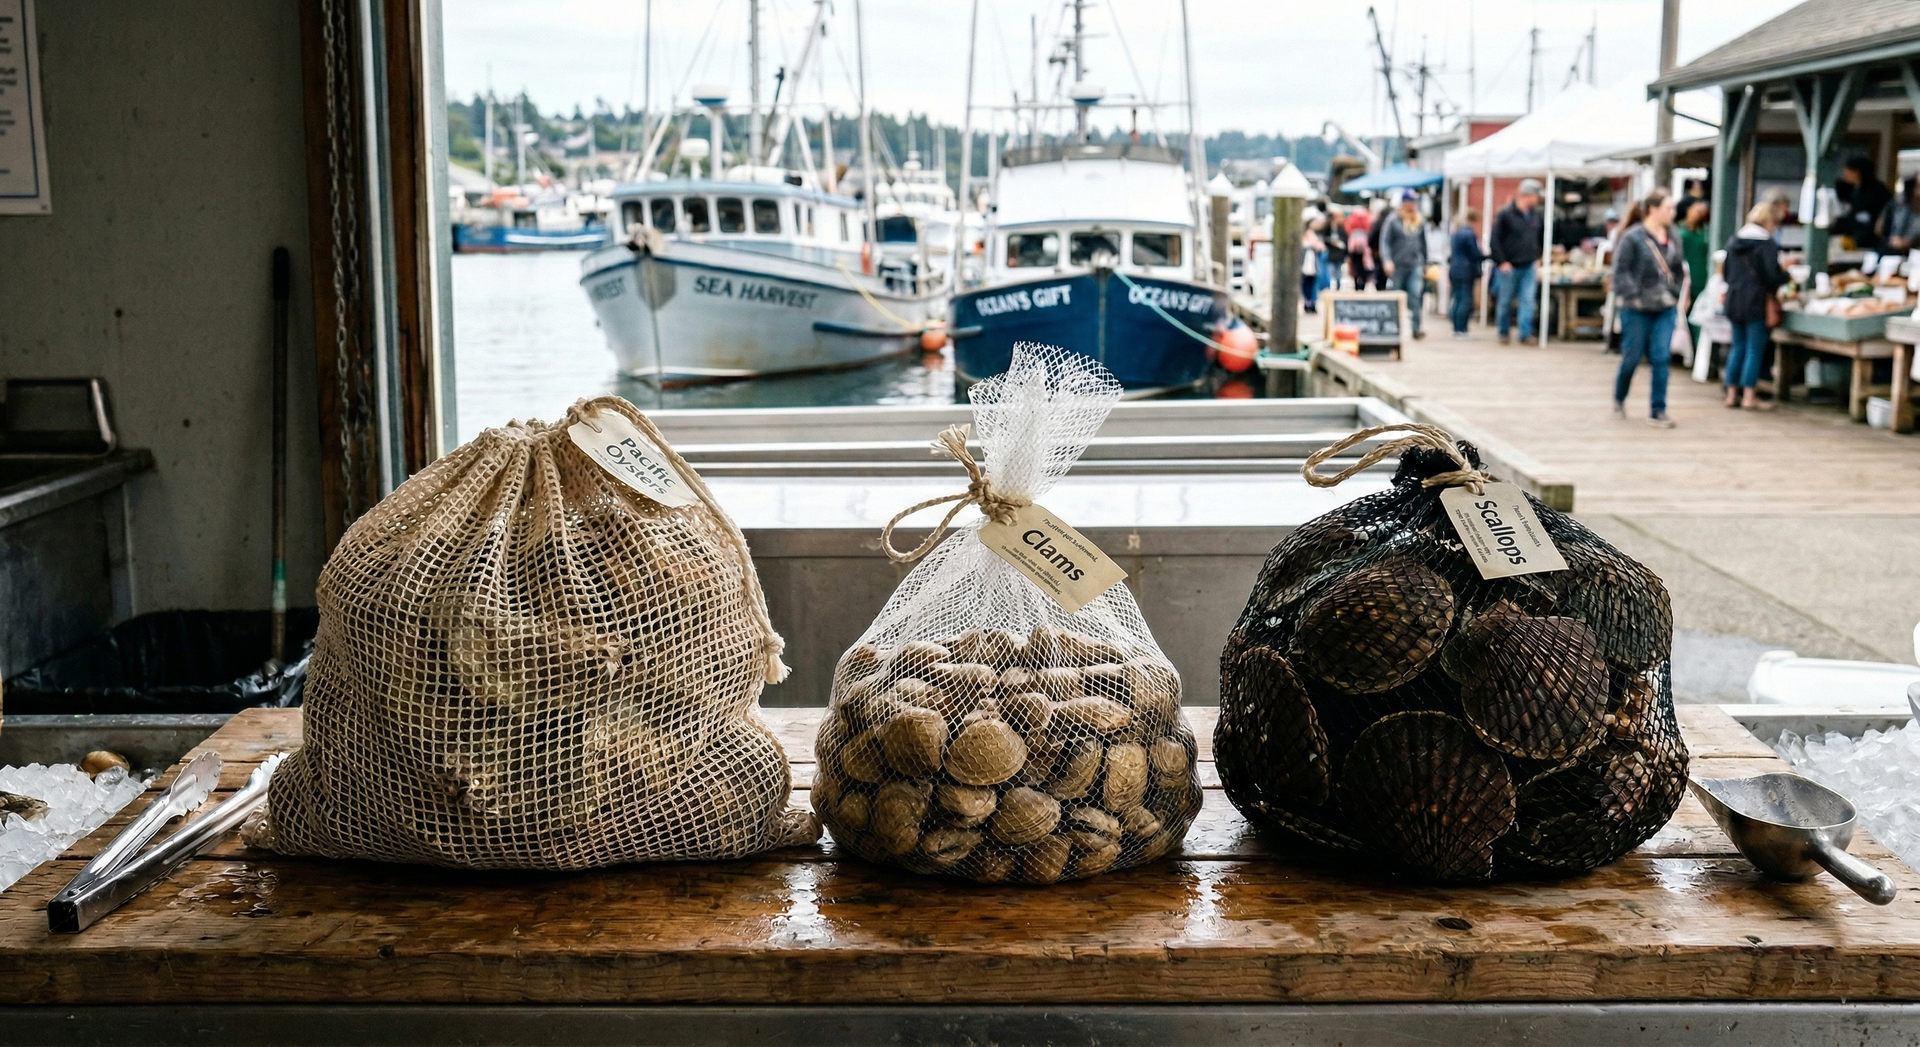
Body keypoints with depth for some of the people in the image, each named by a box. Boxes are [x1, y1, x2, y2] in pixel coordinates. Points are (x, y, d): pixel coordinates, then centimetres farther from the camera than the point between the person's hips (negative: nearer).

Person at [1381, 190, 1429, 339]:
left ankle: (1416, 328, -14)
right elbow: (1385, 241, -7)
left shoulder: (1421, 221, 9)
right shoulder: (1393, 220, -3)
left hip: (1416, 265, 2)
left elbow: (1423, 243, 18)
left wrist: (1425, 264, 21)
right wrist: (1387, 260, -20)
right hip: (1397, 265, -2)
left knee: (1415, 295, -12)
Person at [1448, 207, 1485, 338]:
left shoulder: (1456, 233, 12)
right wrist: (1488, 255, 3)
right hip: (1466, 272, -8)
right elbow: (1475, 255, -11)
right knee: (1466, 300, -5)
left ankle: (1456, 329, 12)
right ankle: (1460, 329, -8)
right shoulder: (1470, 234, -14)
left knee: (1458, 299, 11)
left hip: (1454, 270, 8)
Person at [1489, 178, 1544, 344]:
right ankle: (1503, 333, 19)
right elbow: (1494, 240, -11)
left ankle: (1526, 333, -6)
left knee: (1528, 300, -5)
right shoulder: (1505, 214, -11)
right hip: (1510, 267, -4)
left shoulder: (1535, 214, 7)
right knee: (1506, 302, 6)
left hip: (1529, 267, 4)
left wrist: (1537, 258, 11)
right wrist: (1502, 262, -14)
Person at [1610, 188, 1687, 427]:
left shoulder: (1673, 238, 7)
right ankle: (1619, 399, 30)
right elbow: (1620, 270, -11)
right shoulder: (1633, 238, -10)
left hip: (1665, 309, 4)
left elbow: (1680, 270, 18)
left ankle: (1657, 411, 2)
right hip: (1637, 310, -4)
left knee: (1662, 358, -3)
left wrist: (1676, 295, 8)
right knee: (1632, 357, 5)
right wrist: (1633, 297, -16)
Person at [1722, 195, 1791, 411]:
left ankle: (1732, 393, 14)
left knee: (1738, 347, 13)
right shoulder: (1767, 244, -12)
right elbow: (1773, 277, -14)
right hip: (1757, 302, -7)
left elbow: (1726, 272, 15)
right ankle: (1749, 396, -2)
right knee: (1754, 349, -1)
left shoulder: (1734, 241, 8)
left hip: (1734, 300, 7)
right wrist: (1786, 274, 5)